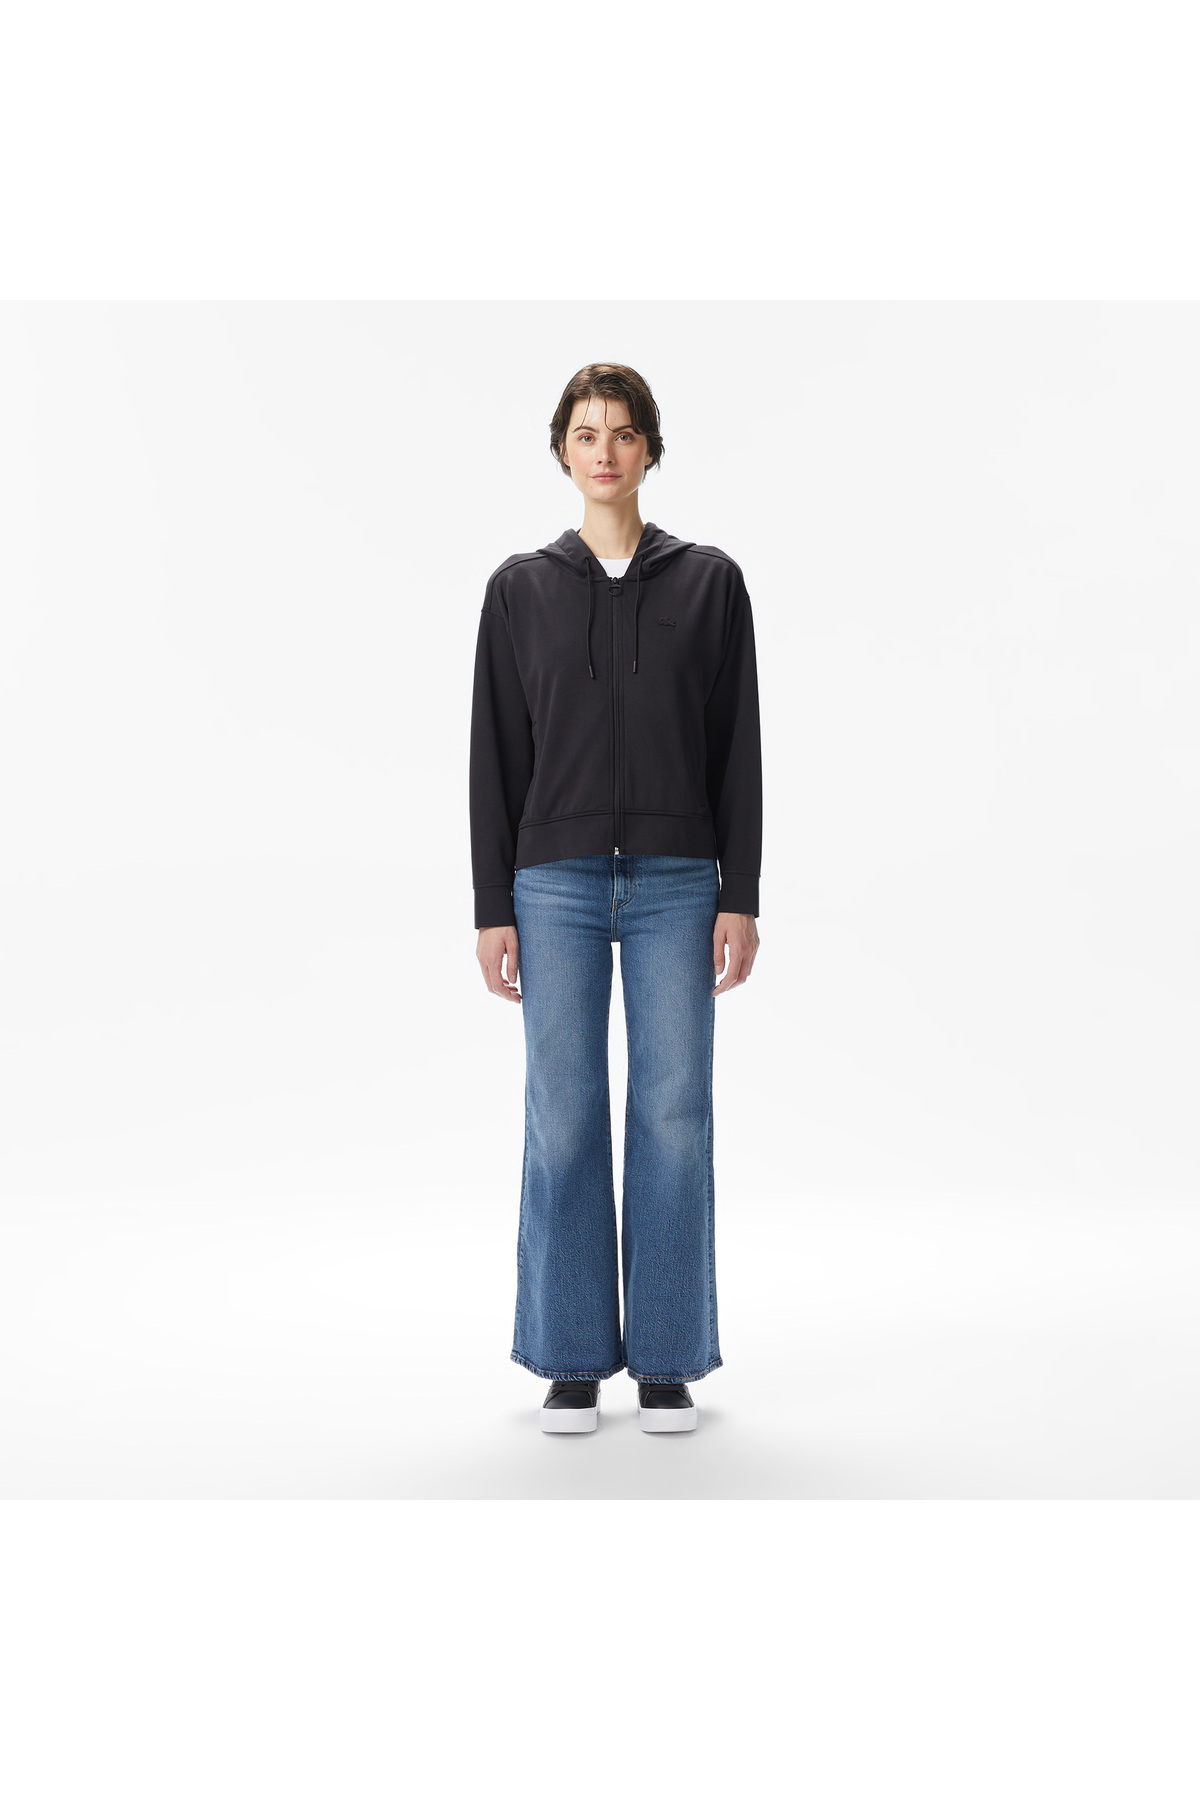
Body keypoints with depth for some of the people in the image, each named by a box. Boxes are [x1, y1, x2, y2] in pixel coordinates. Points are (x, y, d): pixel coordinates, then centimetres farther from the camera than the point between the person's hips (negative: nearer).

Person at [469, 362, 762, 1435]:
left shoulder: (709, 580, 5)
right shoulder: (521, 588, 5)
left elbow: (738, 746, 3)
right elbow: (496, 753, 4)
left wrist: (741, 896, -3)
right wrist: (492, 908, -1)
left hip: (676, 881, 0)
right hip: (558, 881, 0)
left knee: (674, 1114, 2)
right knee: (564, 1118, 2)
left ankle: (667, 1359, 14)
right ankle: (572, 1357, 15)